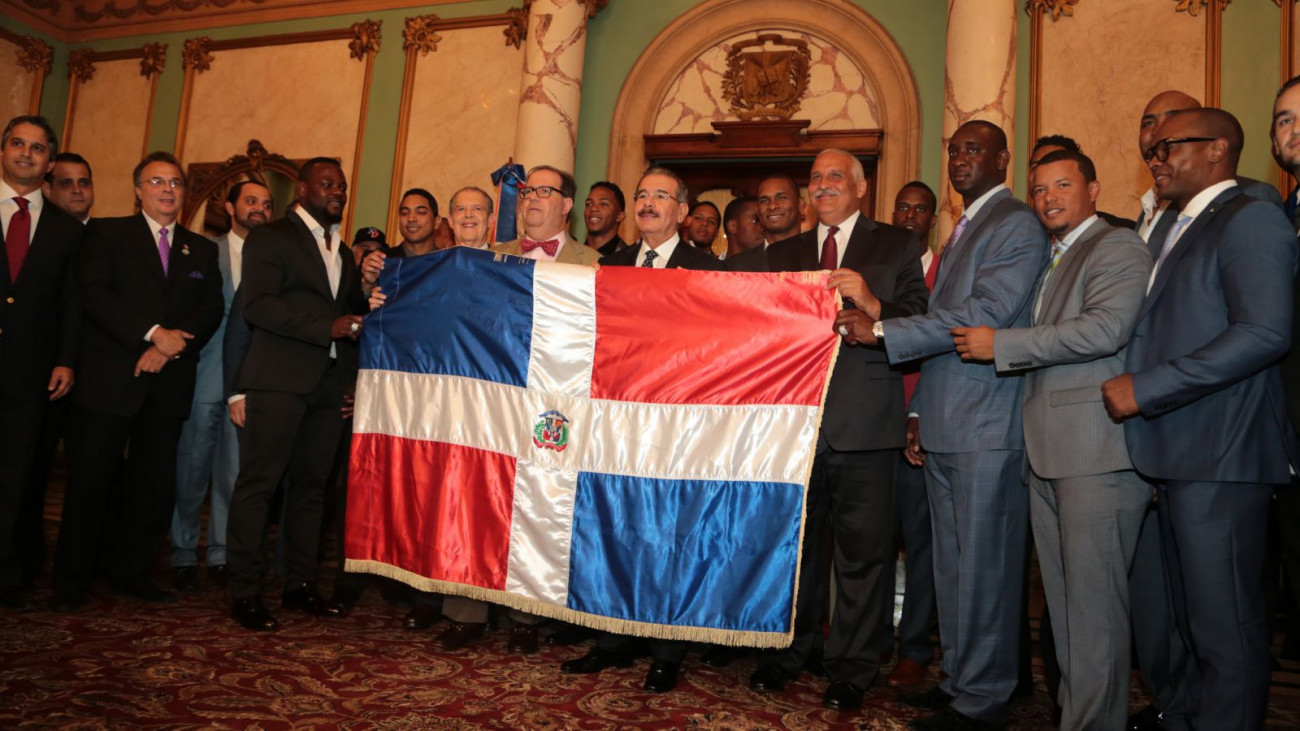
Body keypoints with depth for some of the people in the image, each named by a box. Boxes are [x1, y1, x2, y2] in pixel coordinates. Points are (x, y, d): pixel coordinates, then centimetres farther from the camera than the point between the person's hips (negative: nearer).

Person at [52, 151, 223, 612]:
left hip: (169, 384, 3)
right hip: (109, 379, -3)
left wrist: (172, 346, -11)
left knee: (155, 484, 6)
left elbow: (212, 310, 5)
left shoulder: (202, 250, 16)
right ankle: (71, 582, 12)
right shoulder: (106, 233, 7)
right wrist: (153, 333, -18)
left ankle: (133, 573, 18)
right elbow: (95, 293, -7)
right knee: (89, 482, 0)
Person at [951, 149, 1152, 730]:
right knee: (1063, 600, 14)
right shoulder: (1050, 261, 24)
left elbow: (1105, 329, -19)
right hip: (1048, 453, 9)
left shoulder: (1117, 247, -3)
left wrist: (1000, 345, -15)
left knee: (1093, 602, -5)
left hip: (1096, 450, -9)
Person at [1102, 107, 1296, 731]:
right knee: (1190, 617, 16)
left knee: (1224, 626, -1)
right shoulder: (1181, 230, 22)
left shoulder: (1249, 219, -7)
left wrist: (1145, 388, -18)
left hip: (1220, 458, -9)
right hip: (1179, 456, 9)